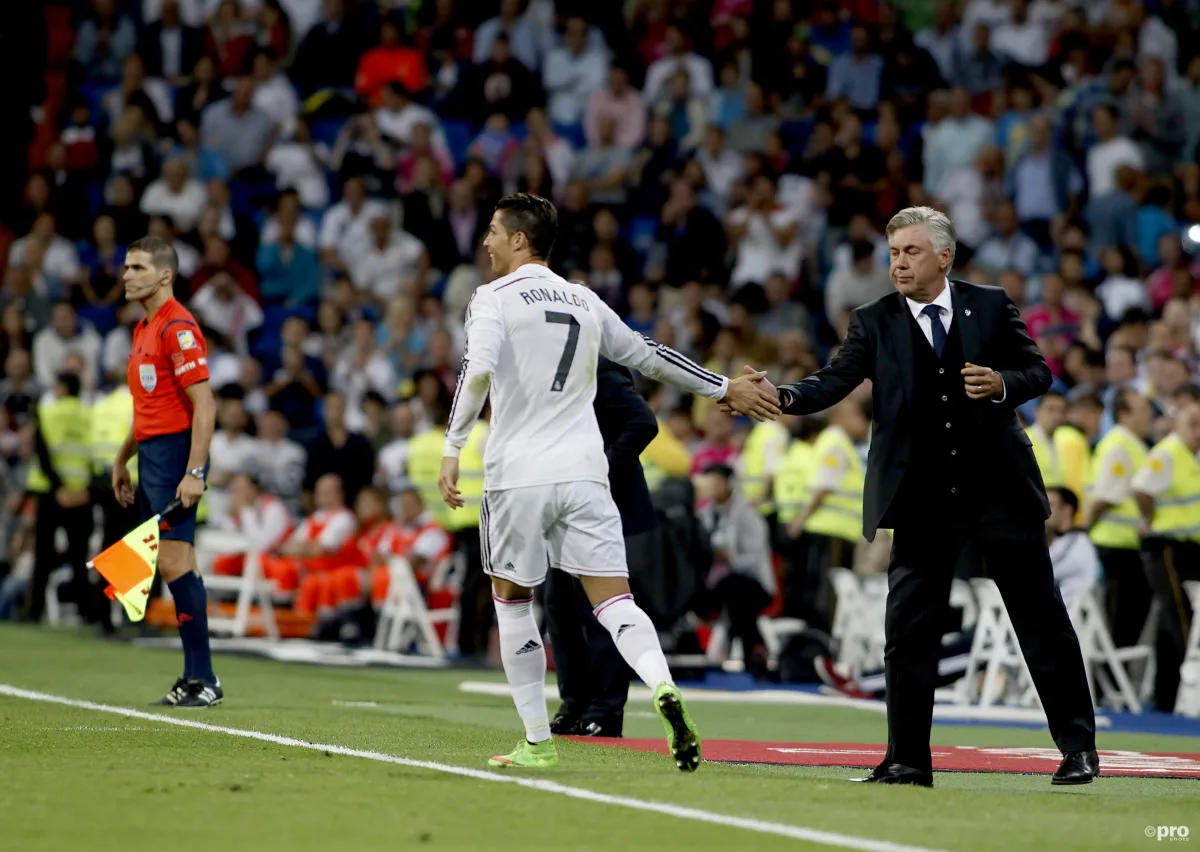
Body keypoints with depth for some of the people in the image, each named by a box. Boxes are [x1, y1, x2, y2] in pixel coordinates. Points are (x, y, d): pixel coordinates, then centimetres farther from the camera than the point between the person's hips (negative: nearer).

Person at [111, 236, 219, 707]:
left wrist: (194, 473, -24)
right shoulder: (144, 329, 17)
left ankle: (203, 680, -11)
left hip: (176, 455, -9)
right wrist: (123, 459, 26)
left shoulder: (178, 327, -12)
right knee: (175, 566, 7)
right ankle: (194, 677, 8)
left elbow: (204, 406, -18)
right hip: (151, 456, 9)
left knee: (174, 561, -13)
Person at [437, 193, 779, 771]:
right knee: (612, 599, -1)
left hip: (518, 474, -3)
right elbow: (649, 356, 23)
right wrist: (724, 390, 34)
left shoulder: (494, 299, 0)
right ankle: (662, 687, -30)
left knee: (511, 597, 12)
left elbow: (478, 371, -16)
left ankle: (538, 743, 11)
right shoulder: (585, 302, 15)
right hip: (584, 473, 4)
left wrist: (452, 450, -15)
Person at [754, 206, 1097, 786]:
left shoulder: (991, 307, 2)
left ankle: (1078, 746, 16)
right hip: (923, 503, 1)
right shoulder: (874, 323, 2)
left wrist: (1002, 383, -17)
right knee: (908, 629, -2)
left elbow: (1038, 371, 5)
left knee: (1042, 618, 5)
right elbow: (835, 381, -10)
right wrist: (782, 398, -29)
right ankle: (907, 760, 6)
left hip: (1001, 492, 0)